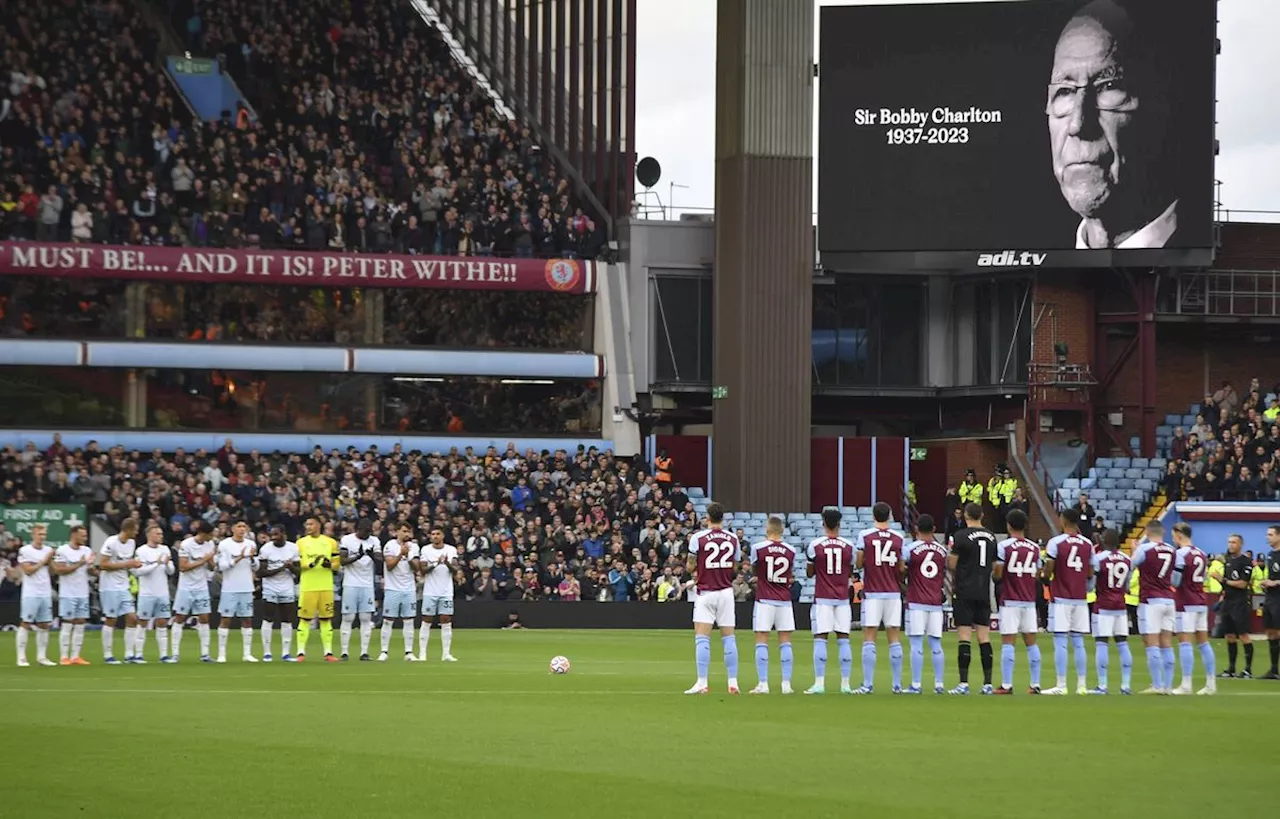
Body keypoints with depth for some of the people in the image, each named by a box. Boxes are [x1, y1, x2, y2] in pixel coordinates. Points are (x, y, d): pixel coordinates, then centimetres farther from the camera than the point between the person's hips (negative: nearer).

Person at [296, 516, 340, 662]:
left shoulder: (330, 542, 8)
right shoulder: (301, 543, 5)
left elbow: (336, 563, 10)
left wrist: (329, 565, -13)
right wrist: (309, 564, -18)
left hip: (326, 586, 1)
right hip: (307, 587, -1)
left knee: (326, 619, 4)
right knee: (304, 619, -2)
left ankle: (328, 652, 7)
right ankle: (301, 652, 1)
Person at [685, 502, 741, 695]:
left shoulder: (698, 537, -8)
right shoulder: (733, 539, 4)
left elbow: (690, 567, -4)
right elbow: (735, 567, 12)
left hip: (706, 592, -3)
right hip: (726, 591, 3)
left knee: (702, 638, -4)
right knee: (728, 637, 7)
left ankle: (702, 682, -12)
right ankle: (733, 682, 6)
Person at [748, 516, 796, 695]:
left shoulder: (758, 548, -8)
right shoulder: (791, 551, -1)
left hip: (764, 600, -2)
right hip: (784, 600, 2)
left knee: (762, 642, 0)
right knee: (785, 642, 5)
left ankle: (763, 683, -6)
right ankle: (786, 683, 2)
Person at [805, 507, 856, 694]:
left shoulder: (815, 545, -6)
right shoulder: (849, 546, 1)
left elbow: (809, 573, 4)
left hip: (822, 598, -2)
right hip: (843, 598, 2)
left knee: (820, 639, -3)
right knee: (843, 639, 5)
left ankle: (819, 683, -10)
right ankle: (845, 684, 4)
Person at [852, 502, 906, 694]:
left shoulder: (864, 536, -5)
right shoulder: (899, 538, 1)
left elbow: (859, 564, -1)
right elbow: (902, 569, 4)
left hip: (872, 593, -2)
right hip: (893, 593, 2)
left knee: (869, 638, -1)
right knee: (894, 637, 7)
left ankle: (868, 684, -6)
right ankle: (897, 684, 7)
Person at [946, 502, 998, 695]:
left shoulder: (961, 536, -9)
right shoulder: (991, 537, 8)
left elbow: (951, 564, -9)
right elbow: (994, 566, 14)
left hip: (964, 592, -5)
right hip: (984, 592, 5)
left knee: (964, 635, -5)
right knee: (984, 636, 7)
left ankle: (964, 683, -9)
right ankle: (987, 683, 6)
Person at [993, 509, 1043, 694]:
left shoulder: (1003, 546, -9)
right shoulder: (1035, 548, 6)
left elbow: (997, 574, -10)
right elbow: (1038, 576, 11)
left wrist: (993, 573, 12)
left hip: (1010, 601, -4)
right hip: (1029, 601, 4)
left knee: (1007, 642, -4)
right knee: (1031, 642, 9)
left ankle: (1006, 685, -8)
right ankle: (1035, 685, 10)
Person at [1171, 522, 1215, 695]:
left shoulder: (1180, 554, -12)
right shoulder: (1201, 554, 12)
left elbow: (1175, 581, -12)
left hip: (1186, 604, -8)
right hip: (1202, 602, 8)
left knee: (1184, 642, -9)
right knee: (1203, 642, 11)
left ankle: (1186, 685, -14)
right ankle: (1211, 684, 12)